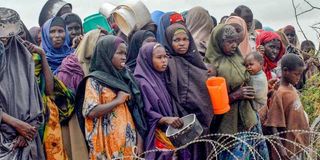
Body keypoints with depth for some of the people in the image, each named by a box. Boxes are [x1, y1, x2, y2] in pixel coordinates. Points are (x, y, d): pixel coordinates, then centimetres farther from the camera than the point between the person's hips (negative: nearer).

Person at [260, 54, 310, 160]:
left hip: (298, 146, 8)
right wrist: (281, 150, -26)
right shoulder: (280, 94, -19)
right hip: (289, 150, -8)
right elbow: (272, 127, -20)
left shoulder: (292, 89, 4)